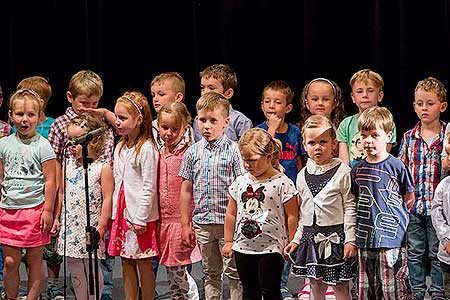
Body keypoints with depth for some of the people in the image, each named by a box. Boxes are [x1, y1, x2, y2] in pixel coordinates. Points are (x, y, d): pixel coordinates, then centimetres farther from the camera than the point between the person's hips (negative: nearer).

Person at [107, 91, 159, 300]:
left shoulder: (146, 149, -13)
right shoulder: (120, 148, 11)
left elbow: (149, 187, -15)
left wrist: (141, 218, -16)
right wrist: (115, 214, 12)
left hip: (140, 216, -7)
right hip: (122, 213, 7)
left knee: (143, 263, -1)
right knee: (126, 263, 10)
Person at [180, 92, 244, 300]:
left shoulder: (233, 151, -6)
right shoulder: (192, 152, 4)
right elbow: (186, 190, 9)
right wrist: (185, 224, 8)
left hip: (228, 221, -4)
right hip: (202, 223, 4)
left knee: (233, 272, 2)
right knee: (210, 273, 14)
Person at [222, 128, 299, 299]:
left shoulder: (282, 183, -10)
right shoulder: (240, 182, 6)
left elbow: (292, 217, -8)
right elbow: (231, 214, 14)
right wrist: (228, 242, 14)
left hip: (271, 248, -5)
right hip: (242, 247, 5)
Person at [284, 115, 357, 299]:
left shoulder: (342, 172, -8)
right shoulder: (303, 175, 9)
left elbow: (350, 208, -8)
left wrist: (350, 240, -12)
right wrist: (296, 239, 14)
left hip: (335, 236, -5)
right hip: (310, 237, 5)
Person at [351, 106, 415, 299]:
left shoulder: (396, 166, -6)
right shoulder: (358, 169, 7)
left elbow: (409, 199, 3)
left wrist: (390, 213, 3)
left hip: (391, 238, -5)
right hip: (365, 239, 5)